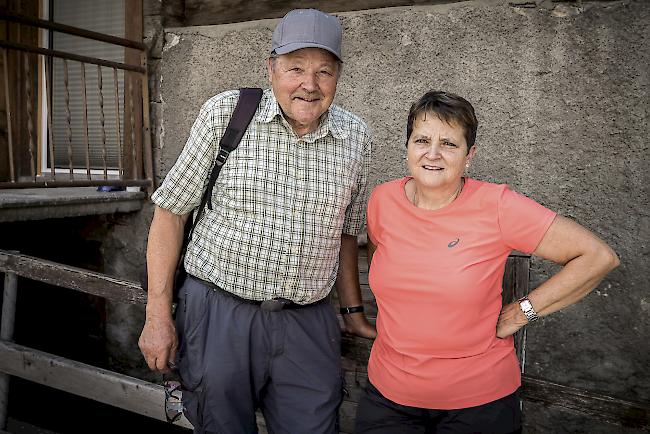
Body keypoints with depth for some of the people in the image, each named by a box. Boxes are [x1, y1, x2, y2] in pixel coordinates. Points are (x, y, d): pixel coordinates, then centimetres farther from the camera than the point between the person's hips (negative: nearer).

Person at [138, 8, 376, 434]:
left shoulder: (356, 137, 3)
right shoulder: (225, 112, -7)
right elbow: (171, 209, -3)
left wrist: (354, 312, 16)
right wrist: (158, 314, -5)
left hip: (308, 324, 3)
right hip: (218, 313, -2)